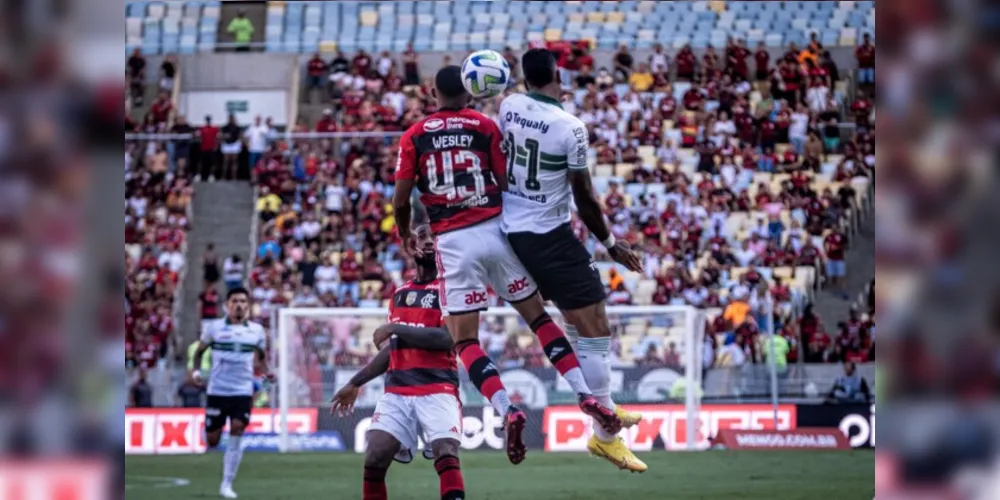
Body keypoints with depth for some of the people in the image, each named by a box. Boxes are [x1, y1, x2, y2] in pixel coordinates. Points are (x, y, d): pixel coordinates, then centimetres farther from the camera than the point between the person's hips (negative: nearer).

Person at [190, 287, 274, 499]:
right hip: (217, 391, -1)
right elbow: (199, 351, 9)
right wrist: (196, 370, -8)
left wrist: (266, 372, 0)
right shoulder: (215, 328, -1)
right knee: (212, 442, 1)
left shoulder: (256, 330, 5)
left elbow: (260, 356, 19)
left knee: (236, 432, -13)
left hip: (243, 391, 1)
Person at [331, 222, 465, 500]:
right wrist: (356, 383, 27)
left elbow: (447, 339, -16)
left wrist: (395, 328, -15)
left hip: (438, 391, -5)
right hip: (397, 391, 5)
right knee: (374, 460, -8)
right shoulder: (399, 294, 19)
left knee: (446, 456, -23)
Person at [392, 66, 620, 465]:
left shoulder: (414, 136, 4)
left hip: (454, 242, -1)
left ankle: (506, 411, -18)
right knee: (538, 317, 14)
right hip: (495, 231, 1)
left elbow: (401, 198, 3)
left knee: (464, 340, 3)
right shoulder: (485, 126, 4)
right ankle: (584, 393, 3)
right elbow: (507, 185, 0)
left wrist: (404, 235, 21)